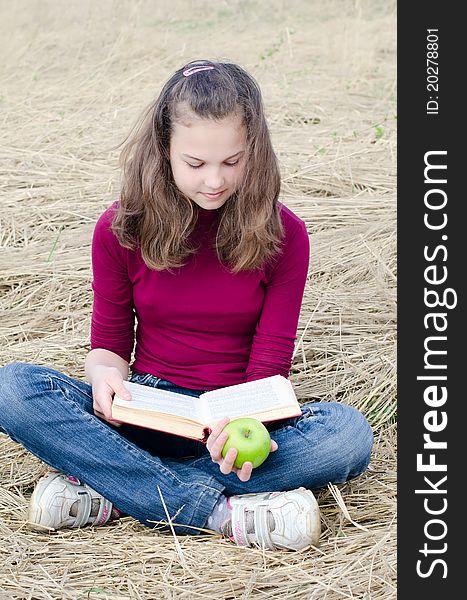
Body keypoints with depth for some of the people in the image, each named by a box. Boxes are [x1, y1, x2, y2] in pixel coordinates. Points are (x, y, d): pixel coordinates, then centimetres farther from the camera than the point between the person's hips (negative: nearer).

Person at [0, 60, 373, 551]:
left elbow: (270, 364, -7)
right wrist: (105, 374, -22)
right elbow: (109, 342, 4)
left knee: (348, 433, -31)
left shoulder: (282, 234, -5)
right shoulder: (120, 228, -2)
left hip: (238, 418, 0)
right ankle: (219, 512, -32)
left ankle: (113, 494, -28)